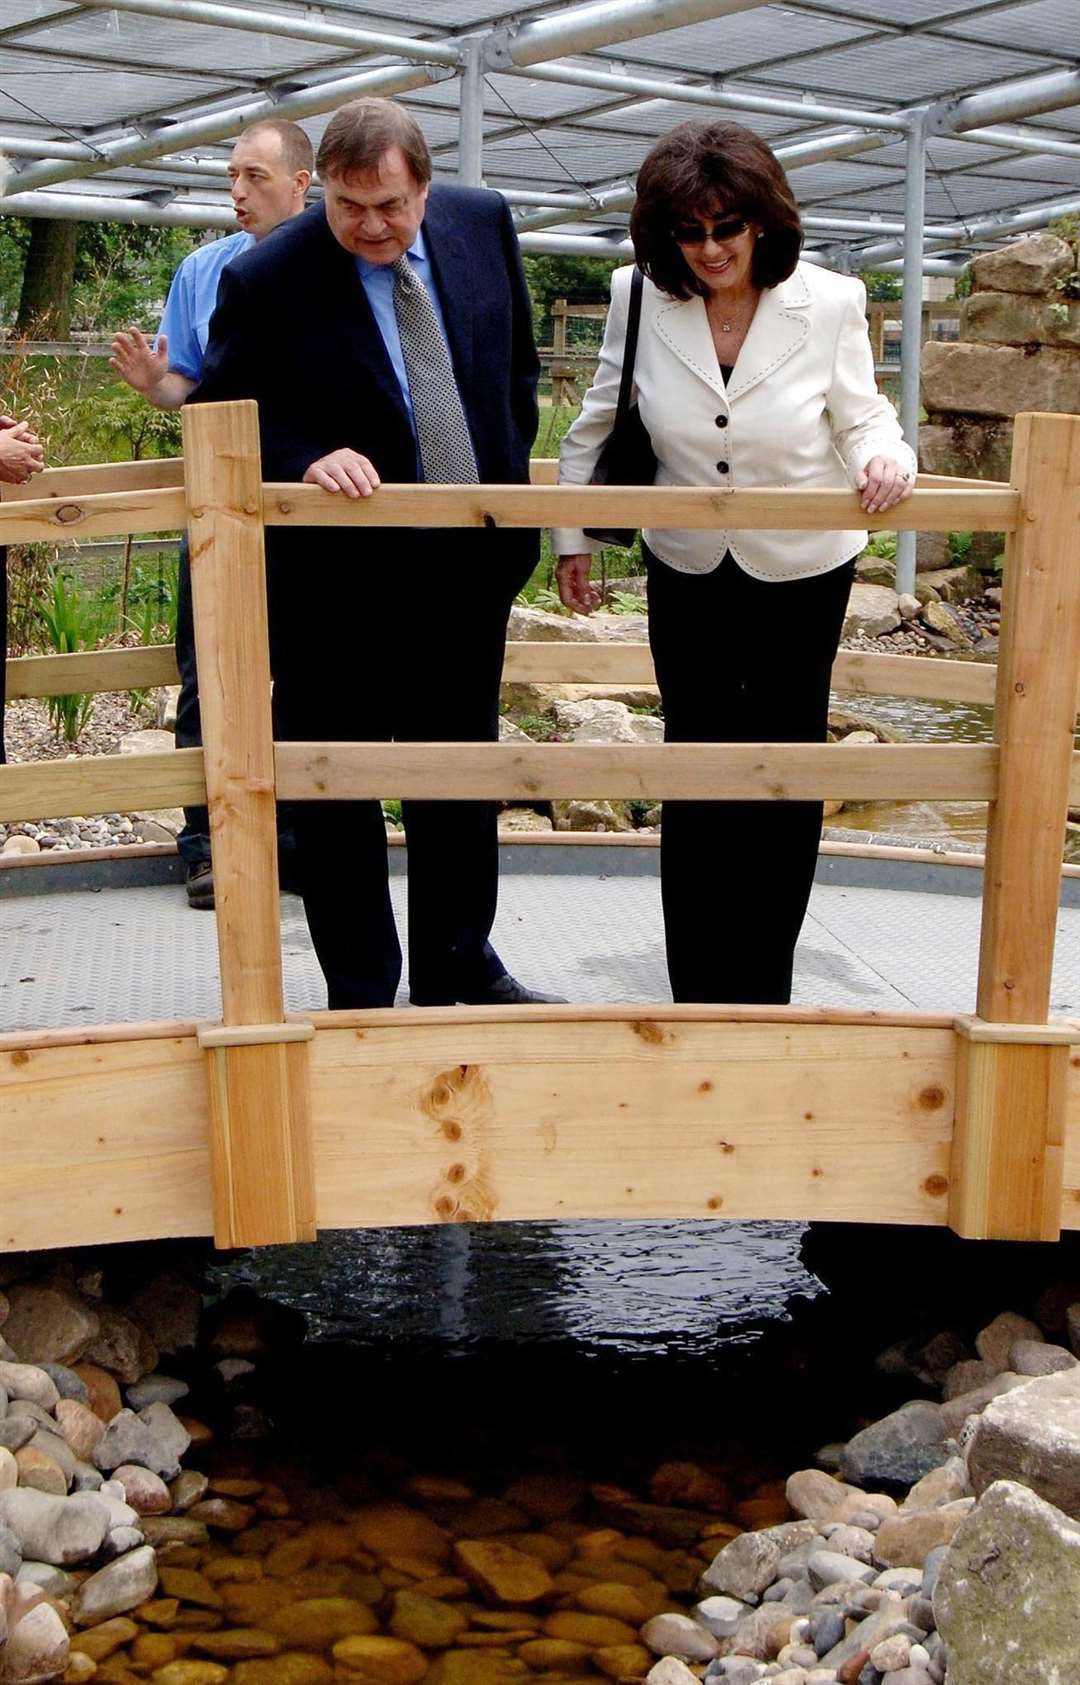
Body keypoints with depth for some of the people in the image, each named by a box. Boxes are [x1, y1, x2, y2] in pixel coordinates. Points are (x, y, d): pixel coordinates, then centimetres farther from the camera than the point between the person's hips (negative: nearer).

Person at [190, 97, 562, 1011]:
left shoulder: (484, 223, -2)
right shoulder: (266, 282, -16)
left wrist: (509, 474, 8)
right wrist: (306, 460, -25)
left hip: (473, 562, 5)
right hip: (339, 577, -4)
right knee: (338, 793, 5)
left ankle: (458, 967, 35)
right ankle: (360, 998, 20)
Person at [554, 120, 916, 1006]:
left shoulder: (830, 303, -17)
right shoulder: (640, 298, -12)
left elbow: (861, 416, -4)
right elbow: (599, 422, 3)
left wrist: (885, 457, -28)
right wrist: (572, 532, 6)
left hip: (802, 574, -1)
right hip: (688, 570, 1)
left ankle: (764, 990, 25)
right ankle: (698, 992, 20)